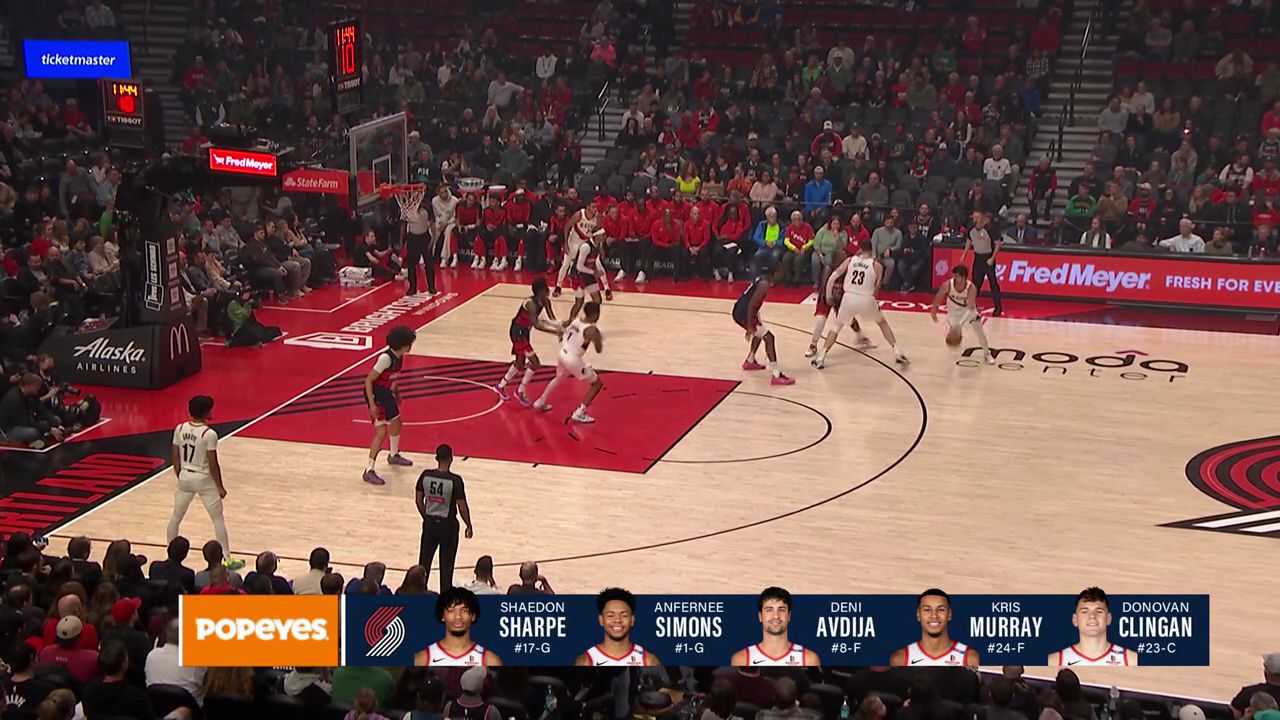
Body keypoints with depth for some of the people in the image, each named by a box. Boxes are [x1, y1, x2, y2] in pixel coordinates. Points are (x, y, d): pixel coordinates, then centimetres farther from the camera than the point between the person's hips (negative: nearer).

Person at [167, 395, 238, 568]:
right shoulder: (209, 434, -20)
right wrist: (220, 486, -6)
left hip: (185, 477, 5)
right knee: (218, 519, 6)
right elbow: (213, 464, -17)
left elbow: (175, 458, 4)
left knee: (176, 516, 19)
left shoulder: (179, 429, -3)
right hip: (204, 480, -5)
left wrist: (180, 477, 18)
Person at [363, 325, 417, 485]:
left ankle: (394, 455, 49)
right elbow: (368, 380, -26)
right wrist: (372, 405, -27)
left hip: (387, 393, 9)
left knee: (396, 421, 25)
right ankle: (369, 471, -6)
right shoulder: (385, 358, -29)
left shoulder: (398, 357, -2)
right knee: (381, 432, -12)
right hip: (376, 395, -9)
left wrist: (397, 393, 25)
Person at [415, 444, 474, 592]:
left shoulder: (425, 475, -7)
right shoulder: (455, 480, -18)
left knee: (424, 563, 15)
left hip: (430, 523, 3)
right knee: (446, 566, 7)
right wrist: (469, 526, 1)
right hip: (448, 525, -3)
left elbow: (418, 500, 4)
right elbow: (462, 507, -14)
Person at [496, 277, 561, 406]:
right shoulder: (531, 303, -31)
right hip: (518, 332, -9)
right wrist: (555, 332, -44)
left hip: (524, 331, 9)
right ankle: (521, 392, 3)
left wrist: (561, 326, -25)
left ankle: (501, 386, 41)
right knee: (535, 363, -11)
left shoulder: (545, 301, -5)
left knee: (520, 364, 22)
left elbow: (552, 320, -4)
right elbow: (537, 325, -40)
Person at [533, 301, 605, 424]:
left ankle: (540, 403, 51)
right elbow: (599, 350, -15)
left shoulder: (575, 320, -2)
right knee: (597, 384, 6)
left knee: (559, 378, 38)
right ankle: (579, 414, 3)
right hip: (573, 359, -7)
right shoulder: (592, 330, -23)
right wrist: (600, 339, 2)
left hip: (563, 354, 7)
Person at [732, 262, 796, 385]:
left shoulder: (763, 278, 13)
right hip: (743, 313, -10)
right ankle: (776, 376, -16)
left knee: (760, 332, 32)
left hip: (740, 310, 10)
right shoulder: (765, 284, -18)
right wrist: (750, 327, -21)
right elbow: (751, 304, -23)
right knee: (768, 337, -10)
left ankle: (749, 362, 45)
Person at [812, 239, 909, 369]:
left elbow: (831, 279, 4)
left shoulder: (850, 260, 7)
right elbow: (876, 287, 10)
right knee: (883, 323, 25)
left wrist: (829, 296, 16)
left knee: (837, 326, 21)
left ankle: (820, 358, 10)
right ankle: (898, 353, 16)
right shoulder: (877, 265, 3)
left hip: (849, 298, 1)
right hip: (866, 300, -1)